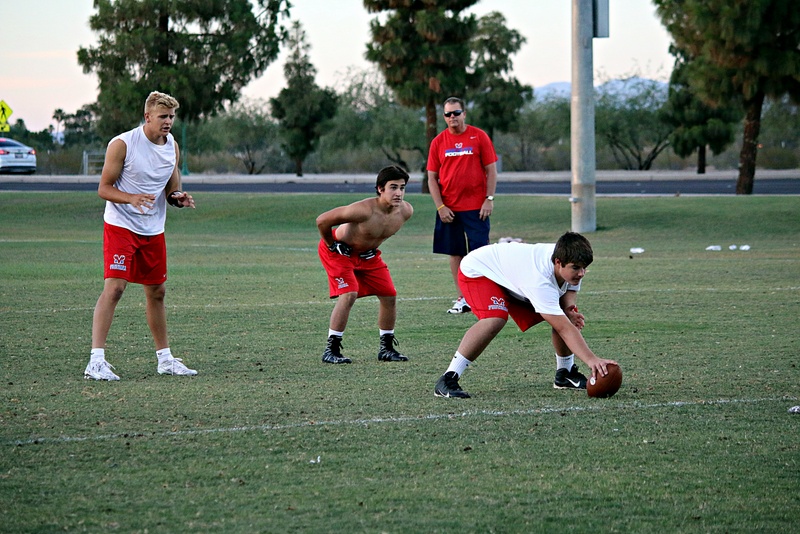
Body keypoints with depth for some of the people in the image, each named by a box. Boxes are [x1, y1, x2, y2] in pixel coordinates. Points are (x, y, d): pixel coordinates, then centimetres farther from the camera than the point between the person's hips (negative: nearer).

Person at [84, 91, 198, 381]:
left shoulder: (172, 147, 6)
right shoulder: (122, 144, -13)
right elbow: (104, 188, -11)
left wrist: (178, 198, -9)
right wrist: (132, 198, -28)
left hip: (154, 230, 6)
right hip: (120, 226, -6)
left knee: (157, 292, 12)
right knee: (114, 288, -17)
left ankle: (164, 358, 24)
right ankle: (96, 360, -19)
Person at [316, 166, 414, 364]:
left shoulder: (406, 211, -16)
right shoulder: (364, 210, -38)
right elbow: (322, 221, -30)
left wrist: (374, 245, 10)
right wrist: (332, 246, -16)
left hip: (368, 254, 7)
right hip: (340, 250, -7)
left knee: (389, 296, 3)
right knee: (349, 295, -21)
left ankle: (386, 348, 19)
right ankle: (331, 350, -13)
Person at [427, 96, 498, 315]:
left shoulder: (479, 137, 1)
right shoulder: (438, 142, 6)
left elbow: (491, 170, 1)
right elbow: (432, 177, 6)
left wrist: (489, 199, -8)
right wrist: (440, 207, -3)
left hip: (476, 207, -2)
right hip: (449, 209, 2)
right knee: (455, 253, 5)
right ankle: (462, 299, 11)